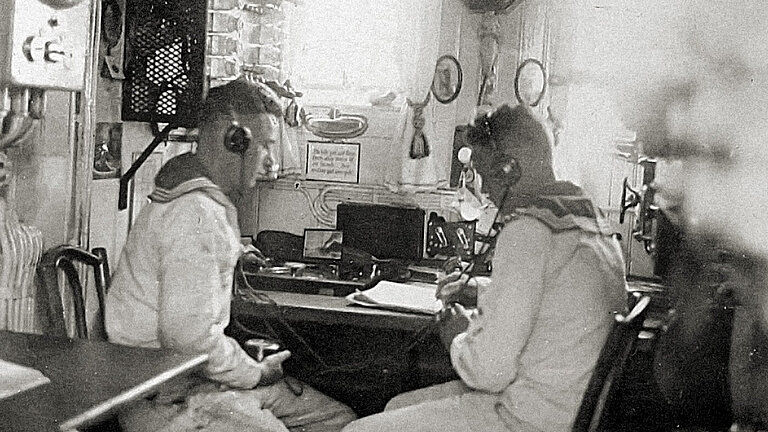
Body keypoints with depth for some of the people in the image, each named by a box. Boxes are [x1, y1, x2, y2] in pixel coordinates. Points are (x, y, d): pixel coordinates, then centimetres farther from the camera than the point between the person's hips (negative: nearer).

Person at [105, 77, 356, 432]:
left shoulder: (212, 201, 14)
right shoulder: (195, 214, -22)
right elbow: (189, 336, -27)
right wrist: (255, 374, -13)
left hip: (202, 376, 10)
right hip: (168, 400, -10)